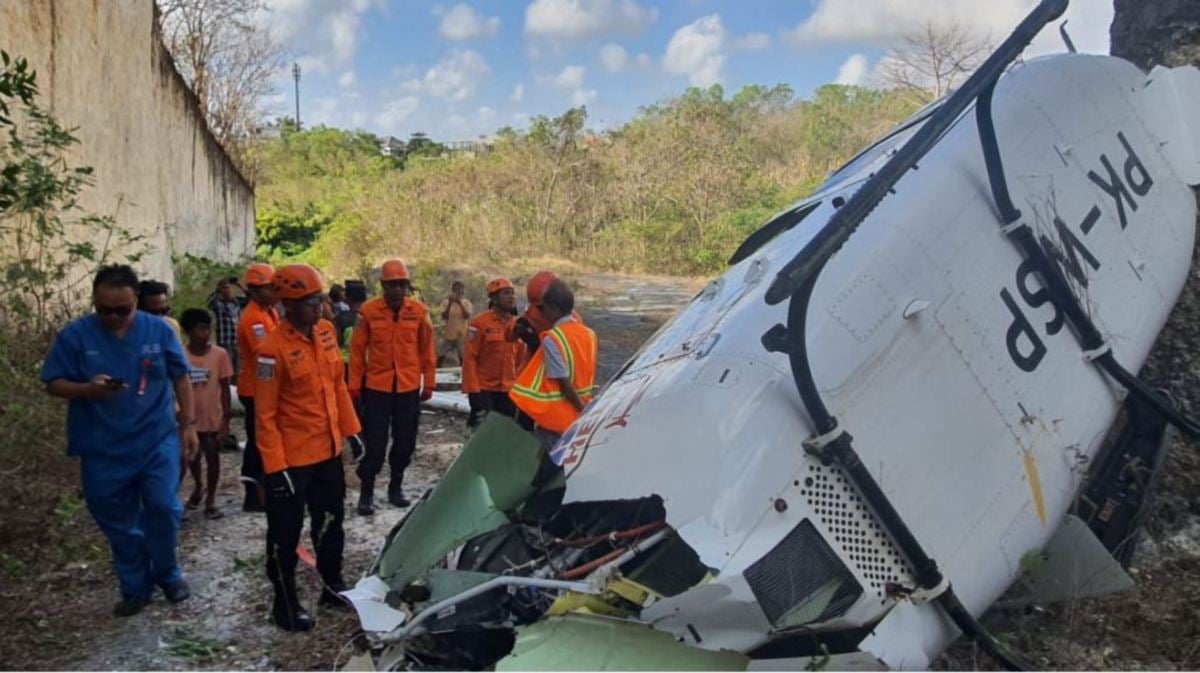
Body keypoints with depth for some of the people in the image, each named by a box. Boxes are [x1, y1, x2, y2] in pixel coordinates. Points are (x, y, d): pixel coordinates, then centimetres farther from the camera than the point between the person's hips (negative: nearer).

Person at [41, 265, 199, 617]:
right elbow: (53, 384, -3)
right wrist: (88, 389, -24)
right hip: (103, 449, 1)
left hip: (158, 440, -1)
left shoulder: (159, 330, -5)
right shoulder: (75, 335, -7)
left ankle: (167, 573, 22)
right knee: (118, 522, 11)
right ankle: (135, 587, 29)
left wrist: (188, 425, 2)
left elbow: (180, 378, 3)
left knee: (164, 508, -4)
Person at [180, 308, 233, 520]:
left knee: (213, 457, 8)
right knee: (191, 457, 17)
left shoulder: (220, 354, -10)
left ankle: (210, 500, 24)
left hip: (213, 418, -1)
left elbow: (225, 388, -5)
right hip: (190, 419, 1)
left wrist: (225, 420, -7)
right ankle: (198, 486, 46)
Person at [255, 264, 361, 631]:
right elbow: (265, 415, -17)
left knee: (330, 523, 21)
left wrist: (351, 430, 13)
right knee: (286, 534, 8)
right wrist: (275, 467, -18)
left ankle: (333, 585, 38)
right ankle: (285, 603, 24)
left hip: (329, 452, 7)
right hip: (293, 459, -7)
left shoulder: (326, 331, 2)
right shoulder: (273, 349, -19)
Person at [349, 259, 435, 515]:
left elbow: (426, 349, 5)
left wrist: (428, 383, 6)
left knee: (405, 441, 11)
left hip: (409, 387, 2)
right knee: (375, 442, 1)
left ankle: (396, 486, 28)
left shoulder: (419, 311, -1)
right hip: (376, 387, -2)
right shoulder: (368, 310, -6)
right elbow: (357, 349, -2)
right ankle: (366, 491, 14)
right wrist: (354, 385, -2)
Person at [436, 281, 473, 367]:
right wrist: (450, 303, -17)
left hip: (461, 335, 0)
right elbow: (444, 316, -11)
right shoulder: (446, 302, 0)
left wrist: (460, 303, -19)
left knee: (462, 357, 2)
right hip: (448, 334, 0)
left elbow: (467, 316, -14)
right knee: (441, 356, 1)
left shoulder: (466, 302, 0)